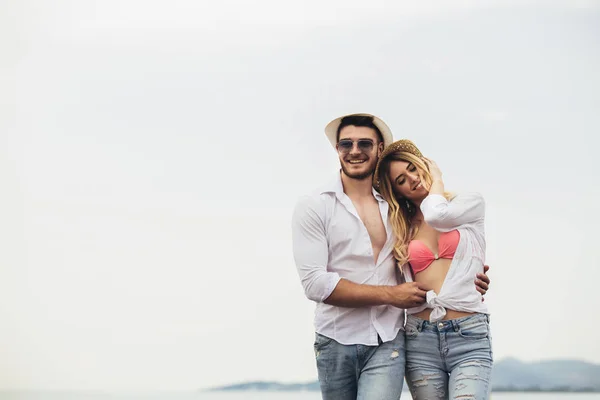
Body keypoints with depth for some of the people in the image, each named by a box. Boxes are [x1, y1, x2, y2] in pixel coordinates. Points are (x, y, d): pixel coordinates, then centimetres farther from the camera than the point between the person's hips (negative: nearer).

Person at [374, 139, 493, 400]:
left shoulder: (471, 204, 8)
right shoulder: (402, 227, 13)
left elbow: (436, 215, -14)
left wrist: (436, 179, 3)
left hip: (469, 337, -3)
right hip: (420, 339, 3)